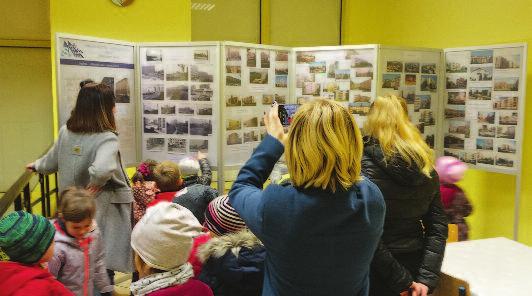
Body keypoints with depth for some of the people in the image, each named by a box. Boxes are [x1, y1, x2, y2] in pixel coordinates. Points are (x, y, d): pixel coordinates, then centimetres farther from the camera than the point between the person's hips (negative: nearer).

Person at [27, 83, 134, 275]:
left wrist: (36, 166, 38)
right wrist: (97, 183, -18)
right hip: (104, 208, -7)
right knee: (105, 261, 6)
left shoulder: (65, 131, 0)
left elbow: (51, 162, 16)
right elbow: (102, 170, -41)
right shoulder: (107, 138, -21)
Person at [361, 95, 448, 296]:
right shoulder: (426, 166, 1)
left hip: (380, 273, -5)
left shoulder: (367, 165, -17)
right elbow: (438, 227, -1)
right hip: (415, 265, 5)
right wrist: (426, 279, -4)